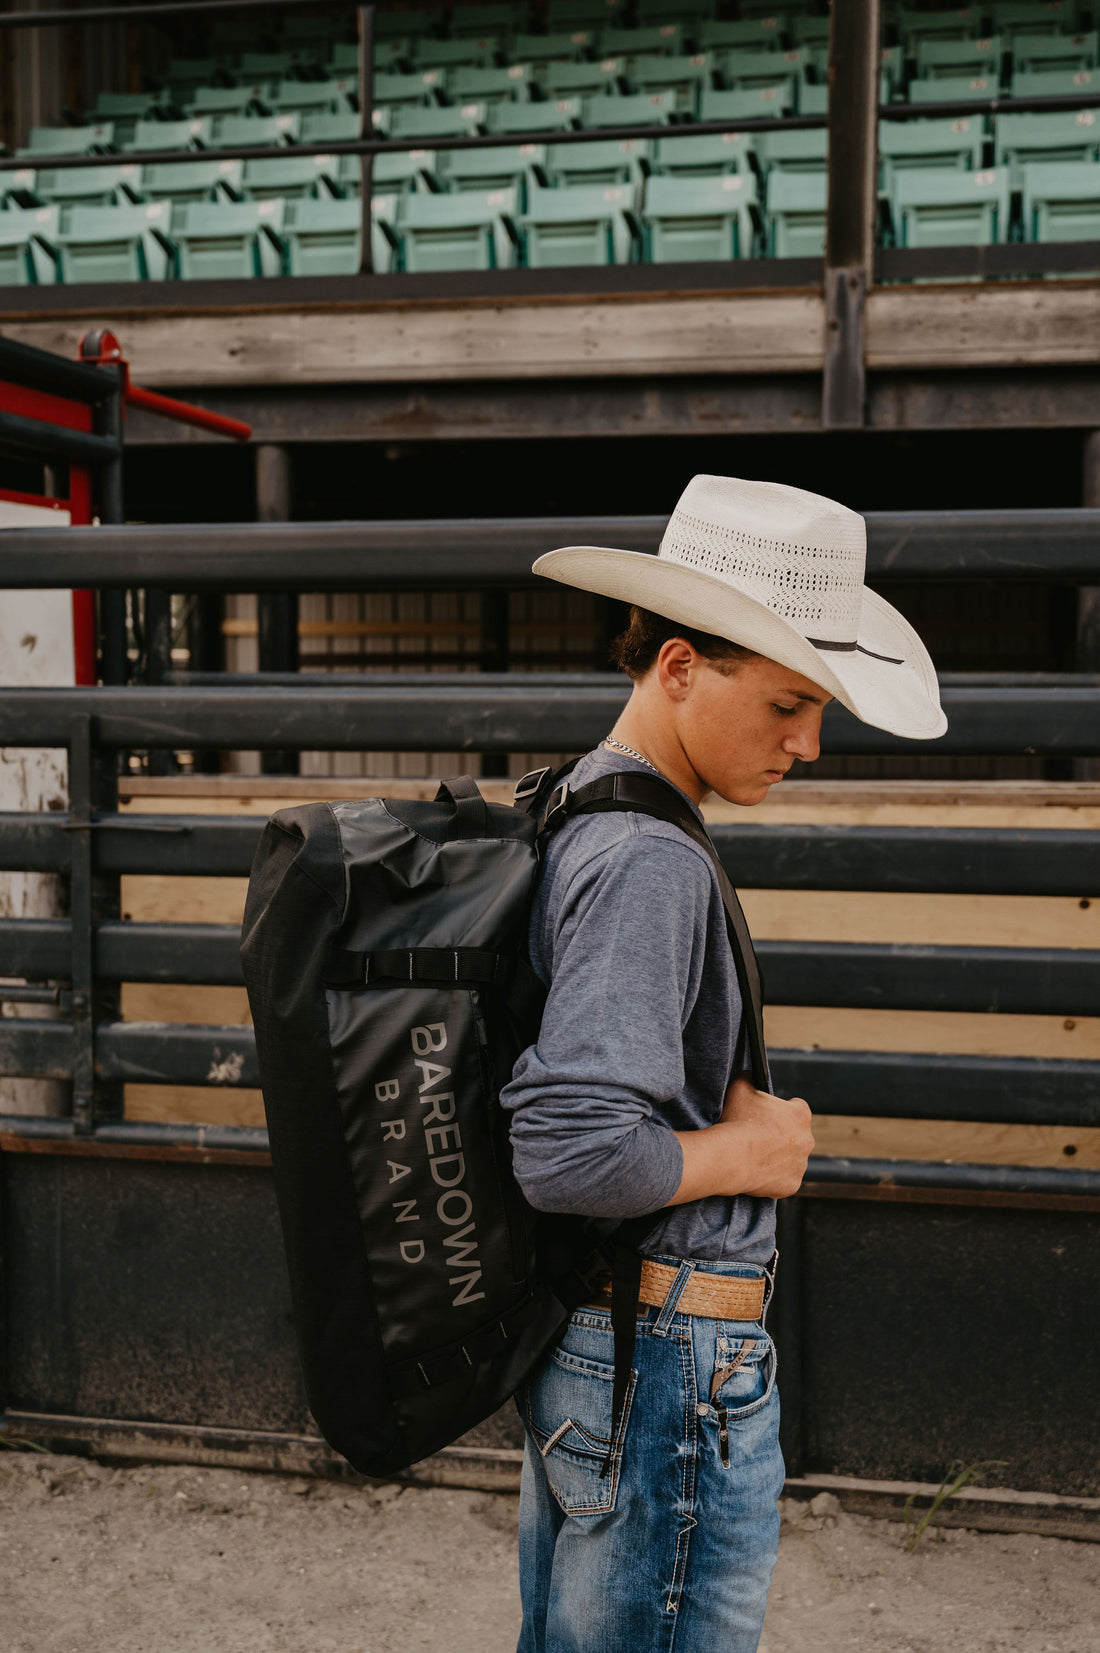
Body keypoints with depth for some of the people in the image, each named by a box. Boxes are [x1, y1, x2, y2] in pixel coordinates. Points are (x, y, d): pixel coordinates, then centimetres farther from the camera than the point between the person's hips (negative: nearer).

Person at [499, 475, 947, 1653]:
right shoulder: (650, 862, -23)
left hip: (574, 1346, 10)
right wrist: (747, 1154, -14)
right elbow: (570, 1157, -29)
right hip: (673, 1361, -10)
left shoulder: (572, 818, 8)